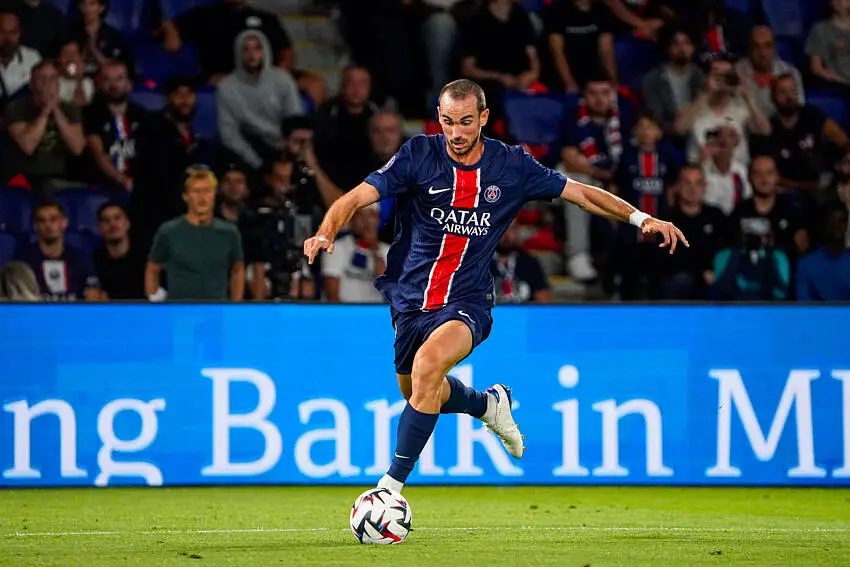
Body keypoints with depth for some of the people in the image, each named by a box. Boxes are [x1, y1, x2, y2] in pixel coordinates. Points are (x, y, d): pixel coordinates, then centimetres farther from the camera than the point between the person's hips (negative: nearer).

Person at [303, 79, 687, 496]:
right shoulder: (418, 156, -9)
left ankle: (392, 484, -24)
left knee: (428, 363, -31)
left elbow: (580, 193, 5)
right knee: (418, 394, 18)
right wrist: (326, 232, -36)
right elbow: (358, 197, -16)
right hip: (410, 299, 3)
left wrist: (642, 218, -5)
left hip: (467, 302, -3)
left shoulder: (512, 165, -4)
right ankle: (488, 404, 52)